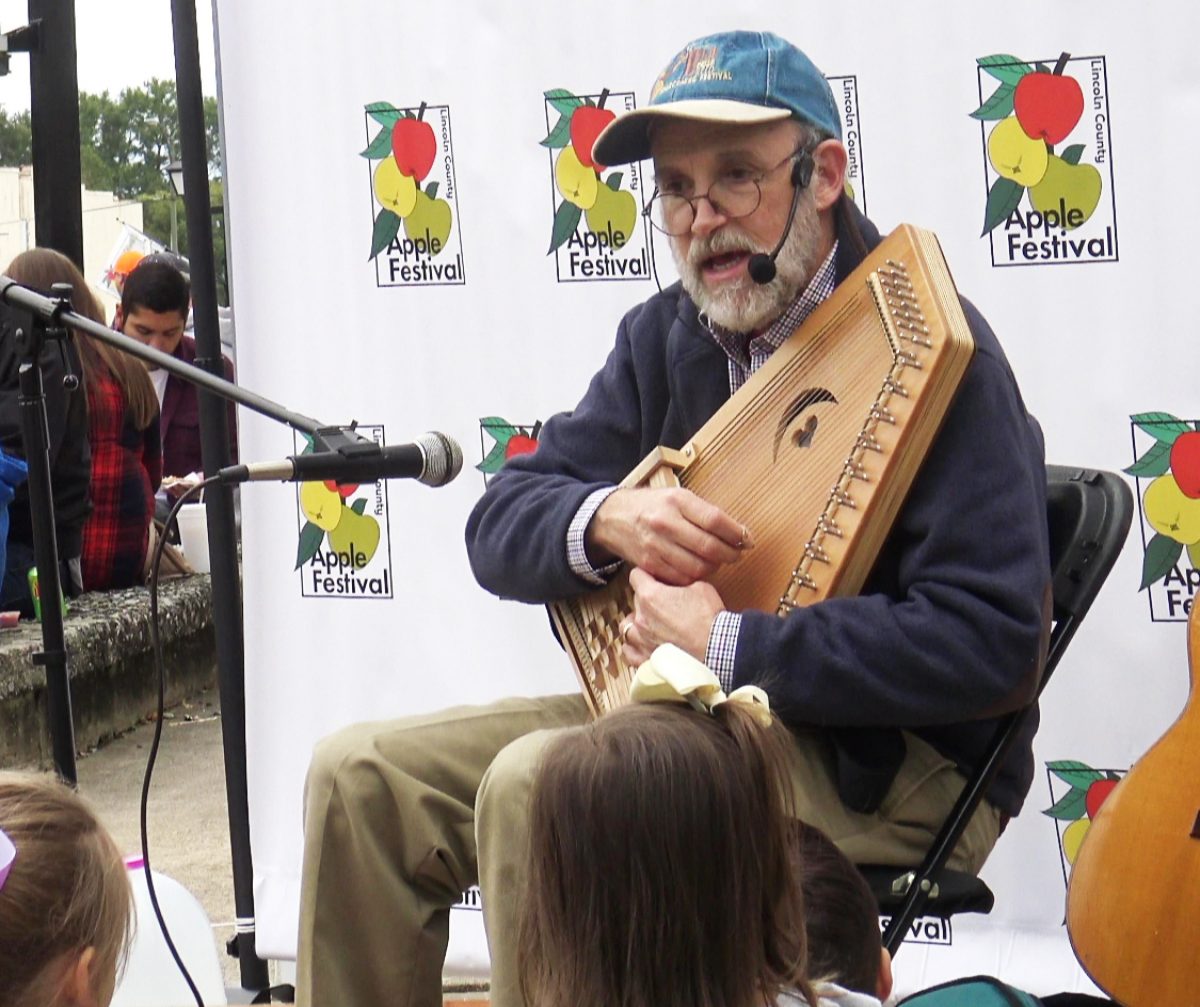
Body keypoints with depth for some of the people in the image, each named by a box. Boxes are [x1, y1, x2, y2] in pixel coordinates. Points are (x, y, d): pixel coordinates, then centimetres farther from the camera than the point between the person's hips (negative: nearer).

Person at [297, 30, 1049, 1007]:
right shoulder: (667, 337, 5)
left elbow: (995, 643, -26)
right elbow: (498, 530, 5)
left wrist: (726, 648, -24)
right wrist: (604, 519, -18)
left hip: (889, 762, -7)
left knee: (540, 786, -29)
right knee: (361, 776, -3)